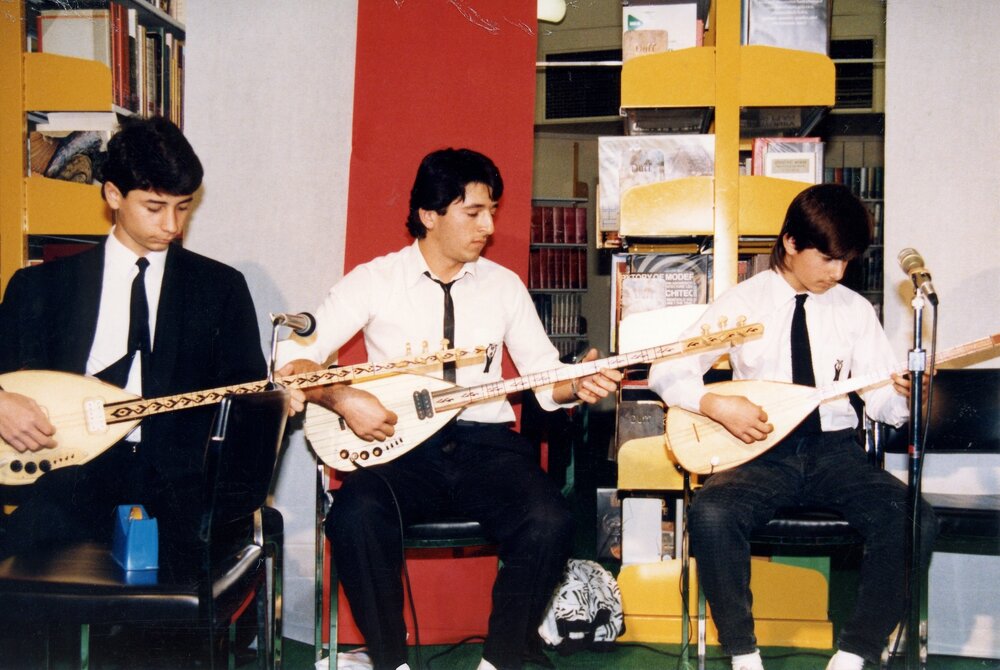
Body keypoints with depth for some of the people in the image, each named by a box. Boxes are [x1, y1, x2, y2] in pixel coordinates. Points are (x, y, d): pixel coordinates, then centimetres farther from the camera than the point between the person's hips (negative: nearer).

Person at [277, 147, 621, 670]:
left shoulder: (504, 284, 12)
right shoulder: (374, 280, 4)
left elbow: (545, 376, 11)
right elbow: (293, 358, 0)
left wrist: (577, 385, -11)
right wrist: (342, 398, -18)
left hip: (487, 444, 2)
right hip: (401, 449, -2)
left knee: (549, 523, -28)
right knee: (355, 515, -34)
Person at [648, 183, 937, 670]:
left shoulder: (855, 309, 8)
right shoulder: (743, 302, 2)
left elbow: (882, 398, 4)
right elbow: (665, 371, -1)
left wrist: (906, 396, -19)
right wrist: (719, 406, -17)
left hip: (834, 450, 2)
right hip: (762, 452, -2)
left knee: (913, 521, -26)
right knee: (711, 514, -33)